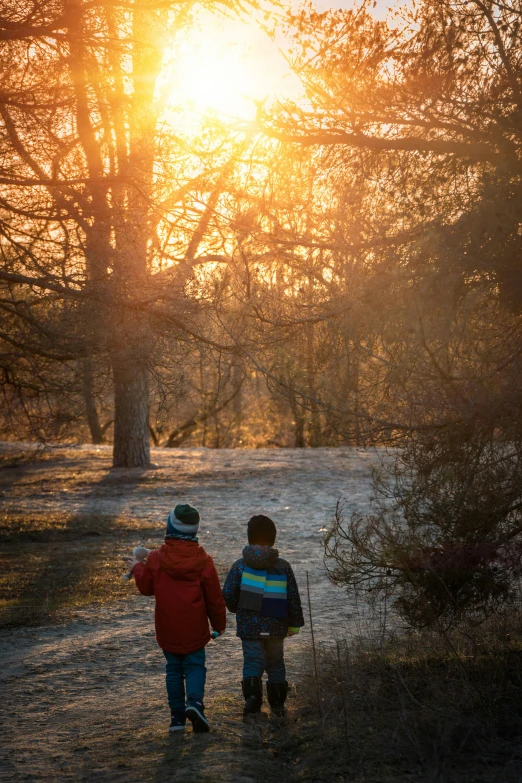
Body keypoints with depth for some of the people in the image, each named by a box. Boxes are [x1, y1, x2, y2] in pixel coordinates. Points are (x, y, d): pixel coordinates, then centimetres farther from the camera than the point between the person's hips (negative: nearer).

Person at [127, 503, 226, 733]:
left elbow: (146, 586, 7)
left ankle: (177, 717, 10)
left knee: (174, 670, 12)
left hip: (167, 629, 1)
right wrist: (219, 623, 12)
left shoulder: (156, 558, -8)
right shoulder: (203, 560, -9)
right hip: (194, 629, -1)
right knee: (195, 666, 9)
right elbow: (214, 596, -2)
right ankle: (194, 701, -18)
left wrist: (137, 568, 27)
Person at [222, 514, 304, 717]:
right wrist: (294, 624, 11)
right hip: (275, 627, 1)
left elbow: (228, 595, -6)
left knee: (252, 661, 1)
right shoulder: (283, 567, -1)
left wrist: (236, 609, 16)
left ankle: (252, 696, -22)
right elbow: (293, 598, 1)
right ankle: (277, 704, 18)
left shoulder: (240, 565, -4)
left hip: (249, 626, -1)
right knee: (275, 663, 15)